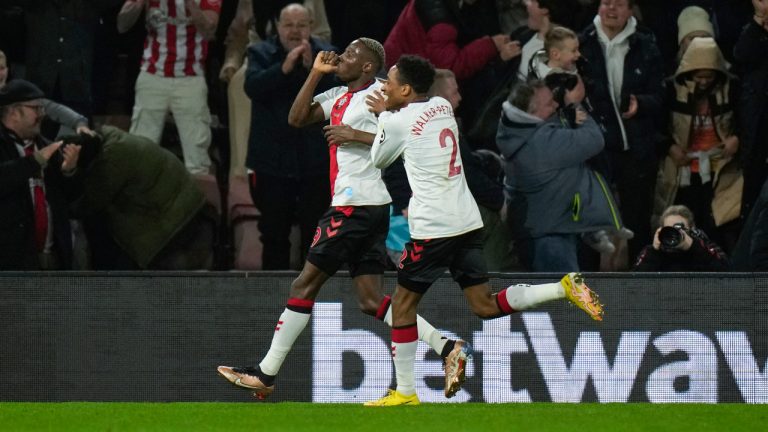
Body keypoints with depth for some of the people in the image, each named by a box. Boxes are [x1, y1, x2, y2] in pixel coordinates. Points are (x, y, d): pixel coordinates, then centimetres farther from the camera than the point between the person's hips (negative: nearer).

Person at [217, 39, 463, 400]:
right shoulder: (339, 96, 18)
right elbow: (297, 118, 12)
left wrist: (356, 135, -18)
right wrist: (316, 72, 8)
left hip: (357, 205, -10)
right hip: (359, 206, 10)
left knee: (305, 285, -3)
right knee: (371, 301, 5)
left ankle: (265, 374, 2)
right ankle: (446, 348, -1)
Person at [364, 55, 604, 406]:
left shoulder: (397, 121, -8)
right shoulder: (442, 107, 12)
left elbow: (378, 159, 12)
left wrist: (384, 114, 22)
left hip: (433, 226, -7)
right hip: (467, 221, 7)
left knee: (403, 304, 5)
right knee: (486, 306, 8)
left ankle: (405, 392, 7)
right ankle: (565, 288, -7)